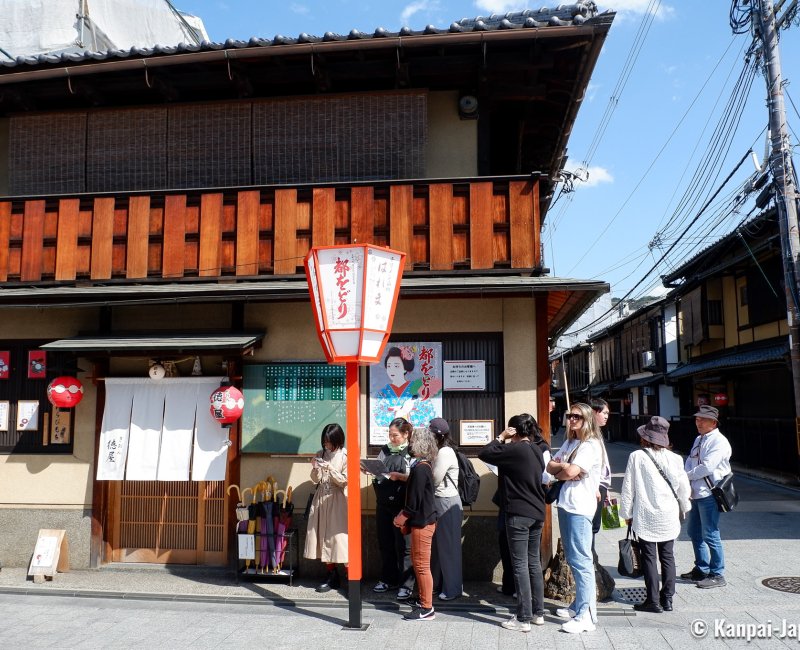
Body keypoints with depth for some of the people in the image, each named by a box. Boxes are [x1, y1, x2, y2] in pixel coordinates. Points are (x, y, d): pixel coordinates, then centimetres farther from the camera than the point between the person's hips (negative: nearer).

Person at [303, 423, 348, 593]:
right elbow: (315, 481, 7)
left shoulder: (344, 456, -6)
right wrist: (315, 469, -12)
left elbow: (344, 481, -8)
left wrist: (330, 469, -20)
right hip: (321, 499, 5)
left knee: (339, 537, -7)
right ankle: (331, 575, 15)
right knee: (324, 536, 5)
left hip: (337, 500, -5)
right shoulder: (320, 454, 7)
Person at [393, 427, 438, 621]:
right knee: (418, 563, 18)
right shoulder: (424, 466, 10)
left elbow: (415, 499, -20)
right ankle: (424, 601, 27)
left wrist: (403, 517, -7)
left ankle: (427, 609, 7)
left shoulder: (420, 469, -20)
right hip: (423, 520, 10)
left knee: (422, 565, -2)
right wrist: (404, 515, 13)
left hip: (422, 522, -10)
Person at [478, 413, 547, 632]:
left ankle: (523, 619, -1)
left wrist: (501, 438, -2)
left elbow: (483, 454, -13)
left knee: (520, 565, -4)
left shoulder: (514, 450, -15)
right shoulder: (537, 451, 10)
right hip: (537, 512, 8)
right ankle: (538, 613, 22)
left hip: (519, 514, -8)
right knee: (534, 562, 15)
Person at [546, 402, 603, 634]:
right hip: (565, 504, 9)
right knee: (572, 558, 15)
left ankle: (586, 616, -5)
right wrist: (565, 468, -8)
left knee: (581, 560, -8)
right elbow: (550, 465, 11)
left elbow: (570, 471, -21)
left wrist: (559, 471, 0)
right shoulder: (570, 443, 16)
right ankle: (578, 605, 26)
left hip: (580, 508, -9)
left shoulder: (591, 445, -11)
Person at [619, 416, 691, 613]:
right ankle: (667, 599, 18)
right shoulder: (674, 458, -4)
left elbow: (628, 487, -6)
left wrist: (627, 513, 5)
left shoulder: (636, 457, -10)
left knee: (649, 557, 5)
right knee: (667, 556, 14)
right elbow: (683, 486, 5)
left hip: (645, 517, -3)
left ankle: (653, 601, 7)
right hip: (669, 515, 3)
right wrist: (684, 507, 23)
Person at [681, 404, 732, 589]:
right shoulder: (698, 440, 16)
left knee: (710, 535, -4)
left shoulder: (719, 442, -12)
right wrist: (687, 483, -4)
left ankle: (717, 575, 7)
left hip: (709, 494, -9)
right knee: (694, 532, 17)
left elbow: (707, 467, -20)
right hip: (696, 493, 9)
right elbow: (689, 463, 13)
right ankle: (701, 569, 31)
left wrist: (688, 476, -7)